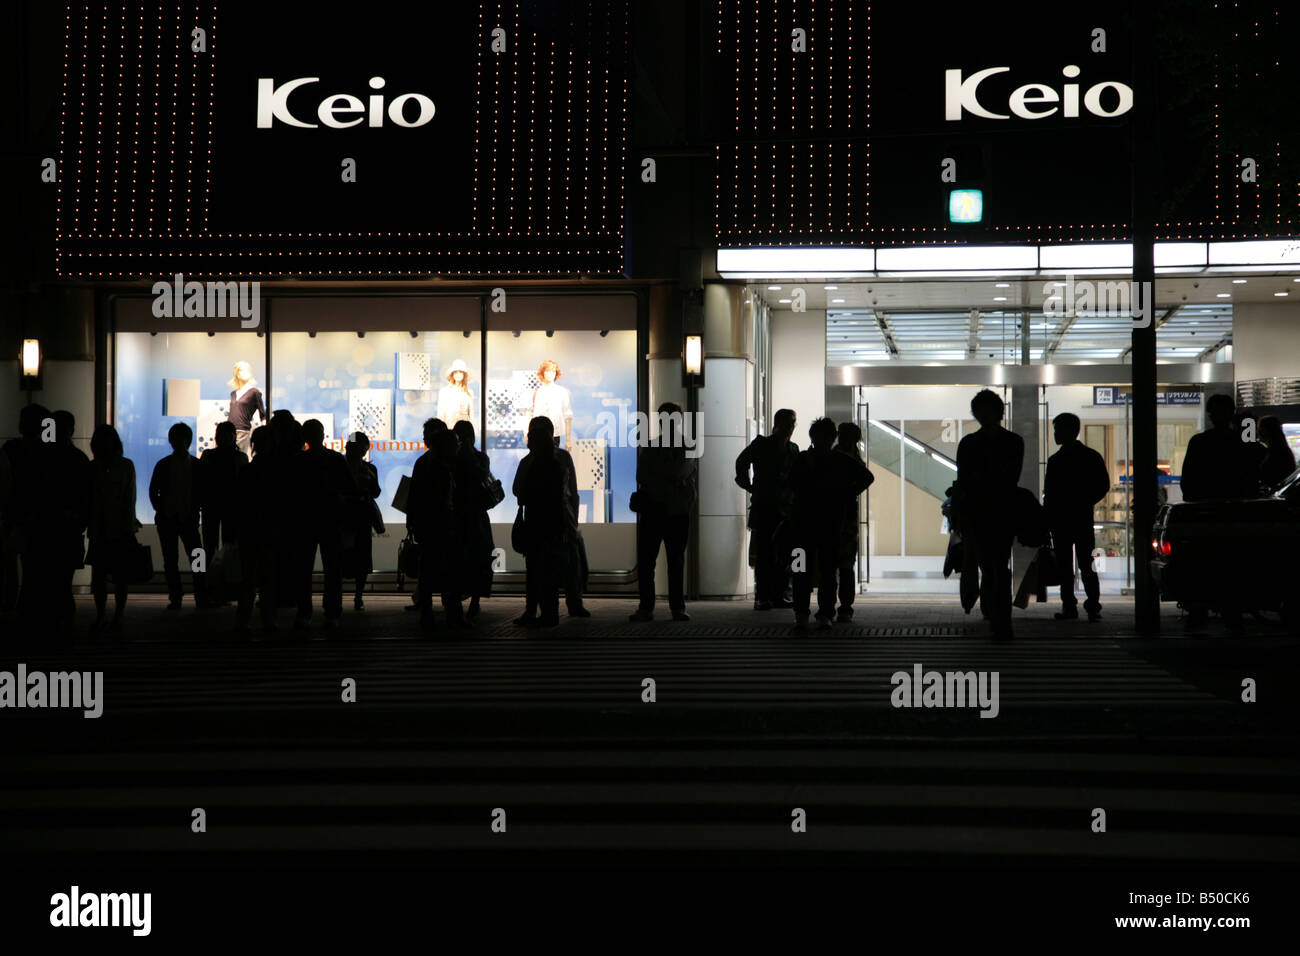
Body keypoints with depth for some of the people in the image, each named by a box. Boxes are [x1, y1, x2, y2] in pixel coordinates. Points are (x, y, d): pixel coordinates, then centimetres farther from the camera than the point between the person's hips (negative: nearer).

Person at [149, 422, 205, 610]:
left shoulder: (196, 465, 5)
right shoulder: (163, 465, 5)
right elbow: (153, 492, 7)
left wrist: (194, 513, -1)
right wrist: (161, 512, 0)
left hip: (188, 518, -1)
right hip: (167, 519, 1)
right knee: (170, 560, 1)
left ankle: (201, 598, -3)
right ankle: (175, 599, 6)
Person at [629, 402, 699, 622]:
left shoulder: (688, 448, 5)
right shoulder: (649, 448, 12)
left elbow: (679, 472, -10)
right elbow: (642, 477, 3)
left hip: (678, 513, -2)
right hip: (652, 511, 2)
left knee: (676, 563, 4)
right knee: (645, 561, -1)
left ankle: (677, 608, 8)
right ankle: (645, 607, 3)